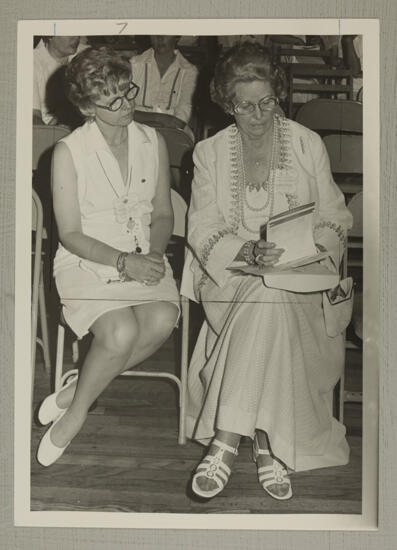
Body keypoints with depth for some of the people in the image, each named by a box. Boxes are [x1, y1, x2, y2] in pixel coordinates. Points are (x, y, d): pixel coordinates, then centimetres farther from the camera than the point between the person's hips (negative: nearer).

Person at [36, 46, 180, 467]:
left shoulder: (153, 142, 4)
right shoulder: (69, 152, -8)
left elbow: (163, 214, 11)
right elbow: (70, 235, -7)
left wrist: (155, 254, -9)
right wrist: (123, 262, -19)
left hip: (144, 257, 4)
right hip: (87, 260, -4)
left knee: (163, 319, -27)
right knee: (122, 331, -30)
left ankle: (76, 391, -7)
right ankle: (77, 409, -2)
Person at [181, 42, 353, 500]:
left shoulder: (308, 145, 8)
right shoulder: (209, 153, 7)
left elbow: (334, 221, 9)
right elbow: (203, 232, -1)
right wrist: (250, 252, -21)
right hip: (230, 271, 0)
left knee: (270, 301, -35)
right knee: (267, 300, -35)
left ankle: (225, 441, -29)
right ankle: (265, 443, -29)